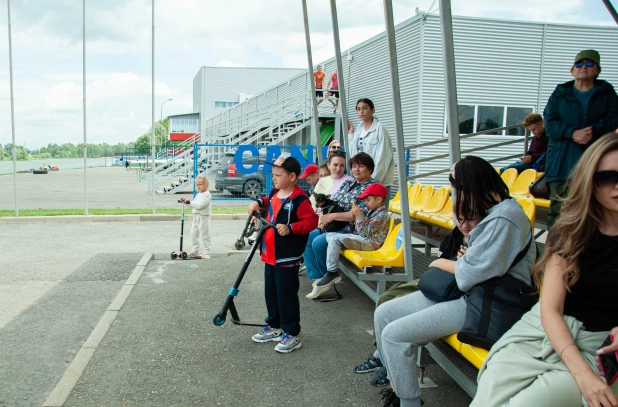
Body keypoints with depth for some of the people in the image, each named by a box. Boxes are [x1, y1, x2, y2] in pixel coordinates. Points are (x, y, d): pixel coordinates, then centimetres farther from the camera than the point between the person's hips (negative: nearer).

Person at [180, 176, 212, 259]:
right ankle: (195, 250, 24)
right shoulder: (198, 194, 15)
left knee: (204, 235, -5)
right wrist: (186, 201, 4)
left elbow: (200, 205, -22)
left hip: (204, 217, -9)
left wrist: (190, 202, -23)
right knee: (194, 234, 13)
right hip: (196, 216, 9)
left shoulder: (207, 194, -13)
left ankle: (206, 253, 0)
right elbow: (193, 205, 17)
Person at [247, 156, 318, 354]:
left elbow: (311, 221, -21)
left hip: (287, 258, -9)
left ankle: (292, 334, 12)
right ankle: (274, 327, 34)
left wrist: (291, 228, -30)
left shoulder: (299, 199, -17)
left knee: (286, 295, -1)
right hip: (269, 255, 9)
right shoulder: (274, 193, 8)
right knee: (270, 293, 18)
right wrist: (259, 202, 11)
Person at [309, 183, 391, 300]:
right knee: (329, 236, 1)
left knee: (334, 238, -23)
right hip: (363, 239, 11)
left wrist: (359, 216, -17)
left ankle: (332, 273, -16)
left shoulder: (382, 214, -14)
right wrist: (357, 214, 3)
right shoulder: (373, 211, 16)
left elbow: (365, 232, -18)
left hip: (370, 243, -11)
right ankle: (331, 273, -6)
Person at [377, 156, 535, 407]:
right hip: (460, 291, 11)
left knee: (393, 335, -17)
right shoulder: (492, 212, 13)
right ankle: (397, 385, 14)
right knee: (383, 314, 4)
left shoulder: (504, 218, -20)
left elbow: (473, 273, -22)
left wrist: (441, 263, -4)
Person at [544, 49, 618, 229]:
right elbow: (549, 124, 1)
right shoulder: (560, 94, 14)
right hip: (562, 162, 0)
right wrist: (572, 133, -15)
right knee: (558, 208, -2)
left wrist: (594, 129, -16)